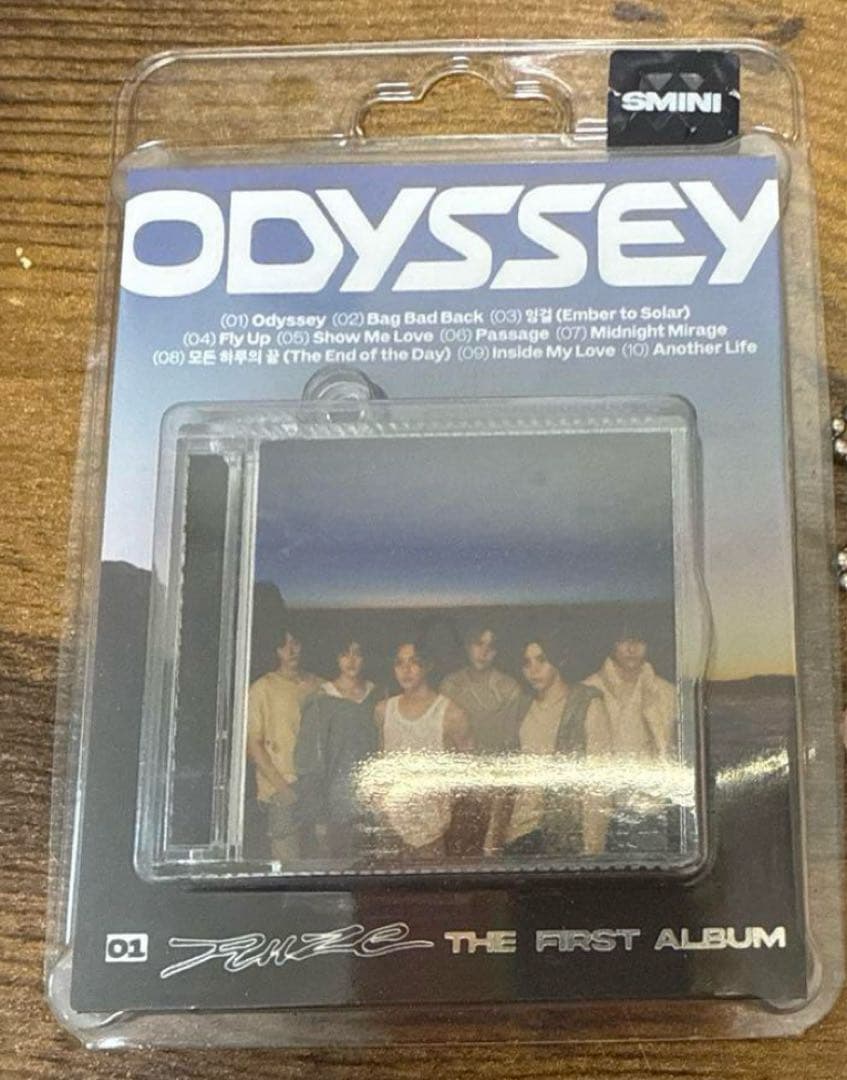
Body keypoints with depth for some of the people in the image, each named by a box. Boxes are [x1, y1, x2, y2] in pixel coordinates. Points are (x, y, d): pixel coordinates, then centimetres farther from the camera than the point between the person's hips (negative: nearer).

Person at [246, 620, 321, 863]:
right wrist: (281, 785, -10)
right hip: (279, 793, -4)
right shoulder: (263, 688, 2)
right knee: (287, 859, -8)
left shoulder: (317, 686, 14)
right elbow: (253, 744, -1)